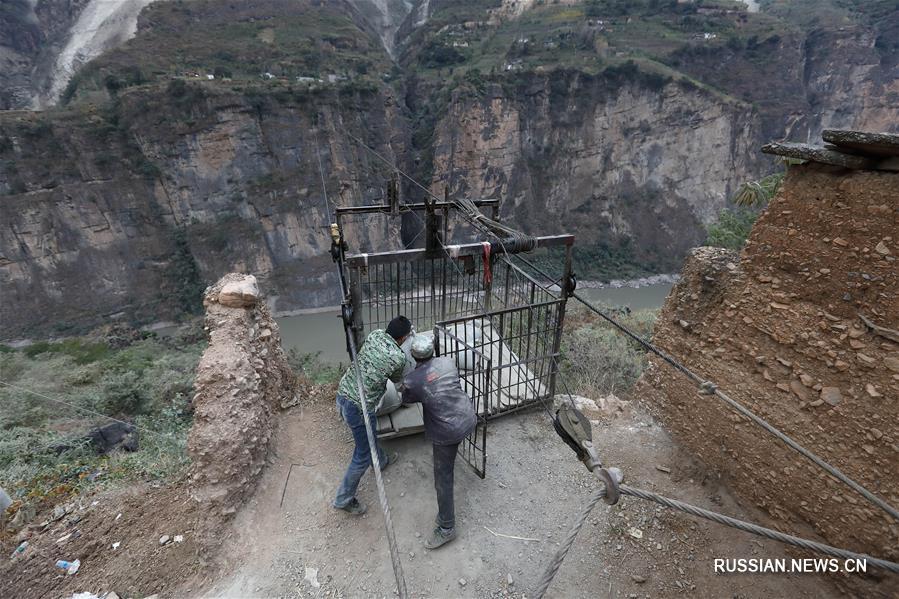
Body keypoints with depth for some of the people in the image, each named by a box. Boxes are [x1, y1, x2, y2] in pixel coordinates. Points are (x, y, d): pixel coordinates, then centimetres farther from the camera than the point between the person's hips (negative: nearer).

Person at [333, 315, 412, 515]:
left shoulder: (375, 334, -3)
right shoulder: (399, 358, -18)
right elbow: (397, 381, 4)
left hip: (342, 394, 8)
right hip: (359, 407, -8)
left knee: (369, 433, 32)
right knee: (363, 456, 13)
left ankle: (381, 461, 57)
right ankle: (344, 499, 28)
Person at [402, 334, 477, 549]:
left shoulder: (411, 380, -15)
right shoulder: (448, 362, -6)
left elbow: (407, 400, 8)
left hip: (446, 432, -5)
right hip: (468, 419, 6)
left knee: (443, 477, 8)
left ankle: (446, 528, 18)